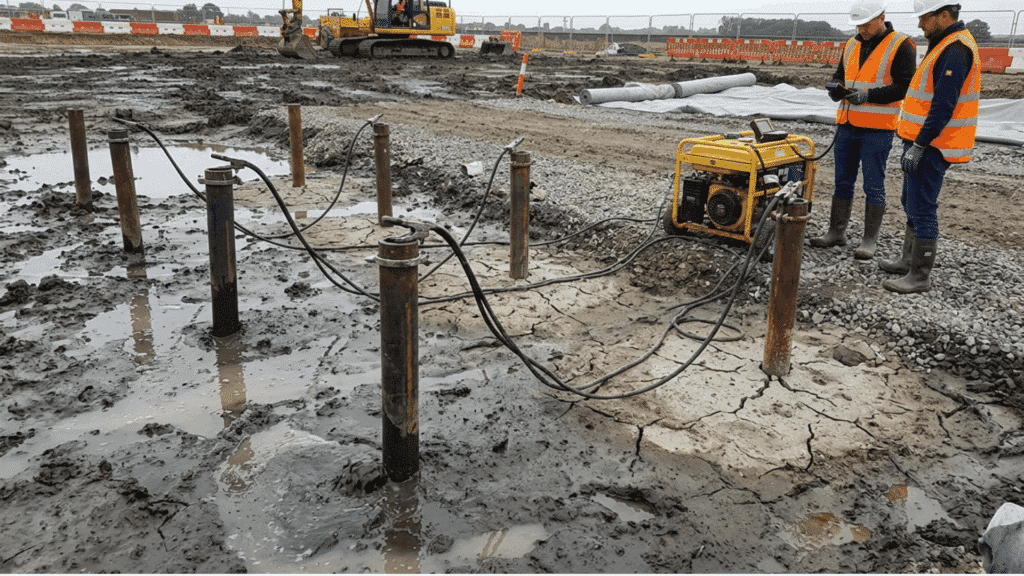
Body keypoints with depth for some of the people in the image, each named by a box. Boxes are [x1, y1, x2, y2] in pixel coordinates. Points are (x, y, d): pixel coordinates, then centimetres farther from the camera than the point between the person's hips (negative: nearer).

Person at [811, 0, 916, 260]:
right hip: (847, 125, 6)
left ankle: (870, 239, 9)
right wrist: (836, 88, -5)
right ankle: (837, 232, 21)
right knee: (843, 181, 12)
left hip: (877, 130, -6)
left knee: (874, 185, 1)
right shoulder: (852, 45, 13)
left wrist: (868, 95, -23)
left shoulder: (901, 46, -7)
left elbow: (904, 87, -13)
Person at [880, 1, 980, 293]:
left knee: (921, 209, -7)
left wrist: (919, 145, -24)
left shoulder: (955, 50, -18)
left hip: (932, 146, -11)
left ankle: (920, 277, 0)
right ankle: (910, 260, 31)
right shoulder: (946, 44, 16)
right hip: (924, 141, 11)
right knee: (912, 203, 19)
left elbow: (944, 105, -24)